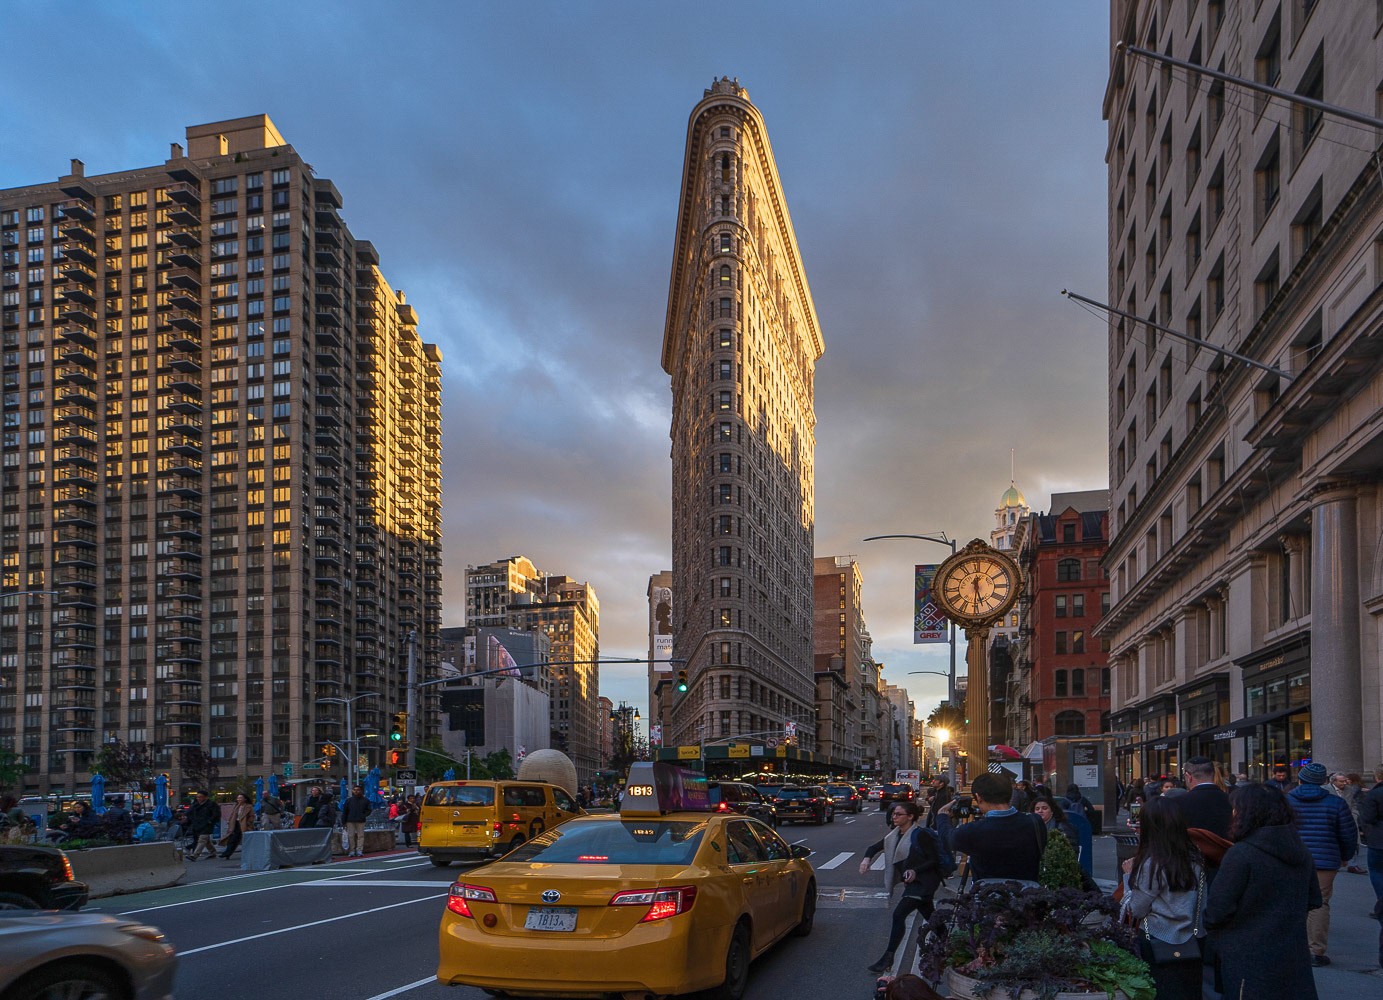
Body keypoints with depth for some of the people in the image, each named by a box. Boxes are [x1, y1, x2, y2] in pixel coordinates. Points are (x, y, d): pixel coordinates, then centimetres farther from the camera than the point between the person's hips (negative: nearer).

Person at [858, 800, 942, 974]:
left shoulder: (920, 835, -16)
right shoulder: (894, 836, 8)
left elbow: (935, 860, -15)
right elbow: (874, 847, 15)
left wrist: (915, 871, -26)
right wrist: (867, 858, -7)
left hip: (923, 882, -9)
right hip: (912, 882, 9)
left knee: (899, 914, -15)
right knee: (930, 918, 17)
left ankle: (888, 956, -9)